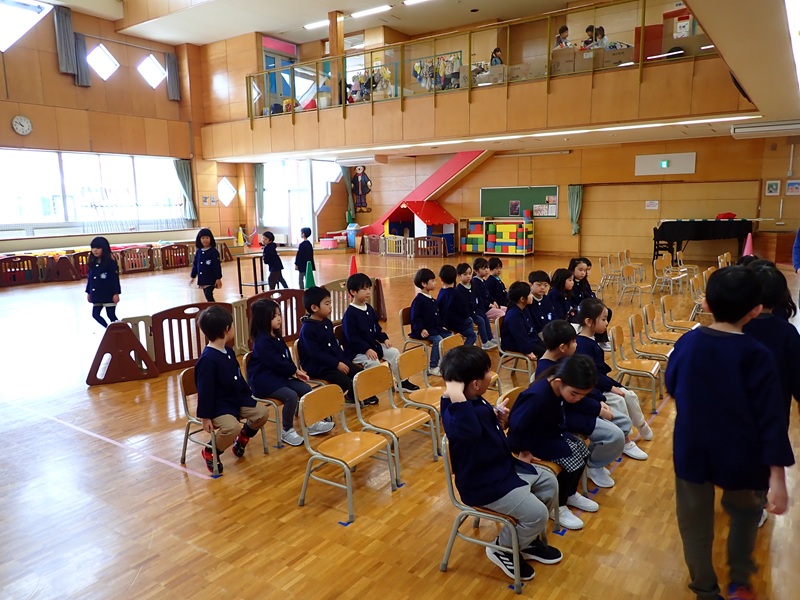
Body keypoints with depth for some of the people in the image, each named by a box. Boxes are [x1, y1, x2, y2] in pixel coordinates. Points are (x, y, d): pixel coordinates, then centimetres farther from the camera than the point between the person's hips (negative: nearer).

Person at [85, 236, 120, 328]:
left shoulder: (110, 261, -12)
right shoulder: (92, 262, 6)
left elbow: (115, 278, -14)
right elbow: (89, 278, 13)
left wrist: (116, 293, -17)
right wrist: (88, 292, 14)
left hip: (109, 294, -7)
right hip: (97, 295, 7)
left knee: (111, 316, -1)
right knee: (95, 314, 9)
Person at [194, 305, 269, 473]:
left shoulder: (228, 352, 6)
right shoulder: (208, 359, -24)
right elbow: (205, 390, -22)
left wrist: (249, 395, 18)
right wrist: (205, 416, -20)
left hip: (237, 398, 9)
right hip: (218, 405, -9)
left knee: (261, 412, -1)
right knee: (232, 427, -31)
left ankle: (243, 437, 26)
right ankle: (209, 452, -2)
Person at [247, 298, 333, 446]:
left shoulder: (277, 337, 11)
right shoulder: (261, 342, -18)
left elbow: (287, 357, 13)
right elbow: (276, 363, -20)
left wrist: (296, 370, -4)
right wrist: (295, 371, -10)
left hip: (280, 376, 9)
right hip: (264, 380, -9)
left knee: (306, 389, -3)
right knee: (292, 396, -27)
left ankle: (311, 423, 11)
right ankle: (287, 431, -7)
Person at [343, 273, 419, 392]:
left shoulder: (369, 309, 10)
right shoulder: (349, 314, -16)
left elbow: (377, 328, 19)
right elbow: (352, 338, -20)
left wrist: (384, 339, 2)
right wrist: (367, 350, -27)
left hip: (373, 345, 8)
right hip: (356, 351, -8)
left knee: (394, 352, 0)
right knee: (373, 362, -32)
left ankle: (402, 382, 11)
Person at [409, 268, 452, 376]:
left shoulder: (432, 300, 15)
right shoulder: (418, 300, -12)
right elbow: (415, 318, -16)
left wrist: (442, 326, 15)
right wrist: (421, 330, -28)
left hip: (435, 328, 9)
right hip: (424, 331, -9)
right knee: (438, 340, -29)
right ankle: (432, 367, -19)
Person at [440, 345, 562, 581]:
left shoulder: (475, 401, 1)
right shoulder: (457, 410, -31)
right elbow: (469, 432, -57)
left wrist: (497, 417, 8)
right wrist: (456, 397, -58)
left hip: (503, 466, 11)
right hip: (483, 483, -11)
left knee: (548, 481, 18)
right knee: (536, 513, -17)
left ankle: (528, 541, 31)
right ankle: (502, 549, 12)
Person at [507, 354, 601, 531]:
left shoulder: (558, 387, -11)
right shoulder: (537, 396, -37)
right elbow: (515, 425, -33)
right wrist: (523, 450, -19)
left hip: (550, 431, 8)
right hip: (531, 439, -8)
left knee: (582, 451, 3)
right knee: (573, 460, -15)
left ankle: (570, 494, 26)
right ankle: (557, 507, 4)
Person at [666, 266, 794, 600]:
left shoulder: (687, 342, -9)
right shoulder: (757, 355, -18)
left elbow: (671, 387, 8)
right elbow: (770, 418, -18)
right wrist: (777, 477, -15)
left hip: (691, 451, 2)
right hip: (739, 457, -1)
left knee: (695, 522, 17)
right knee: (745, 512, 27)